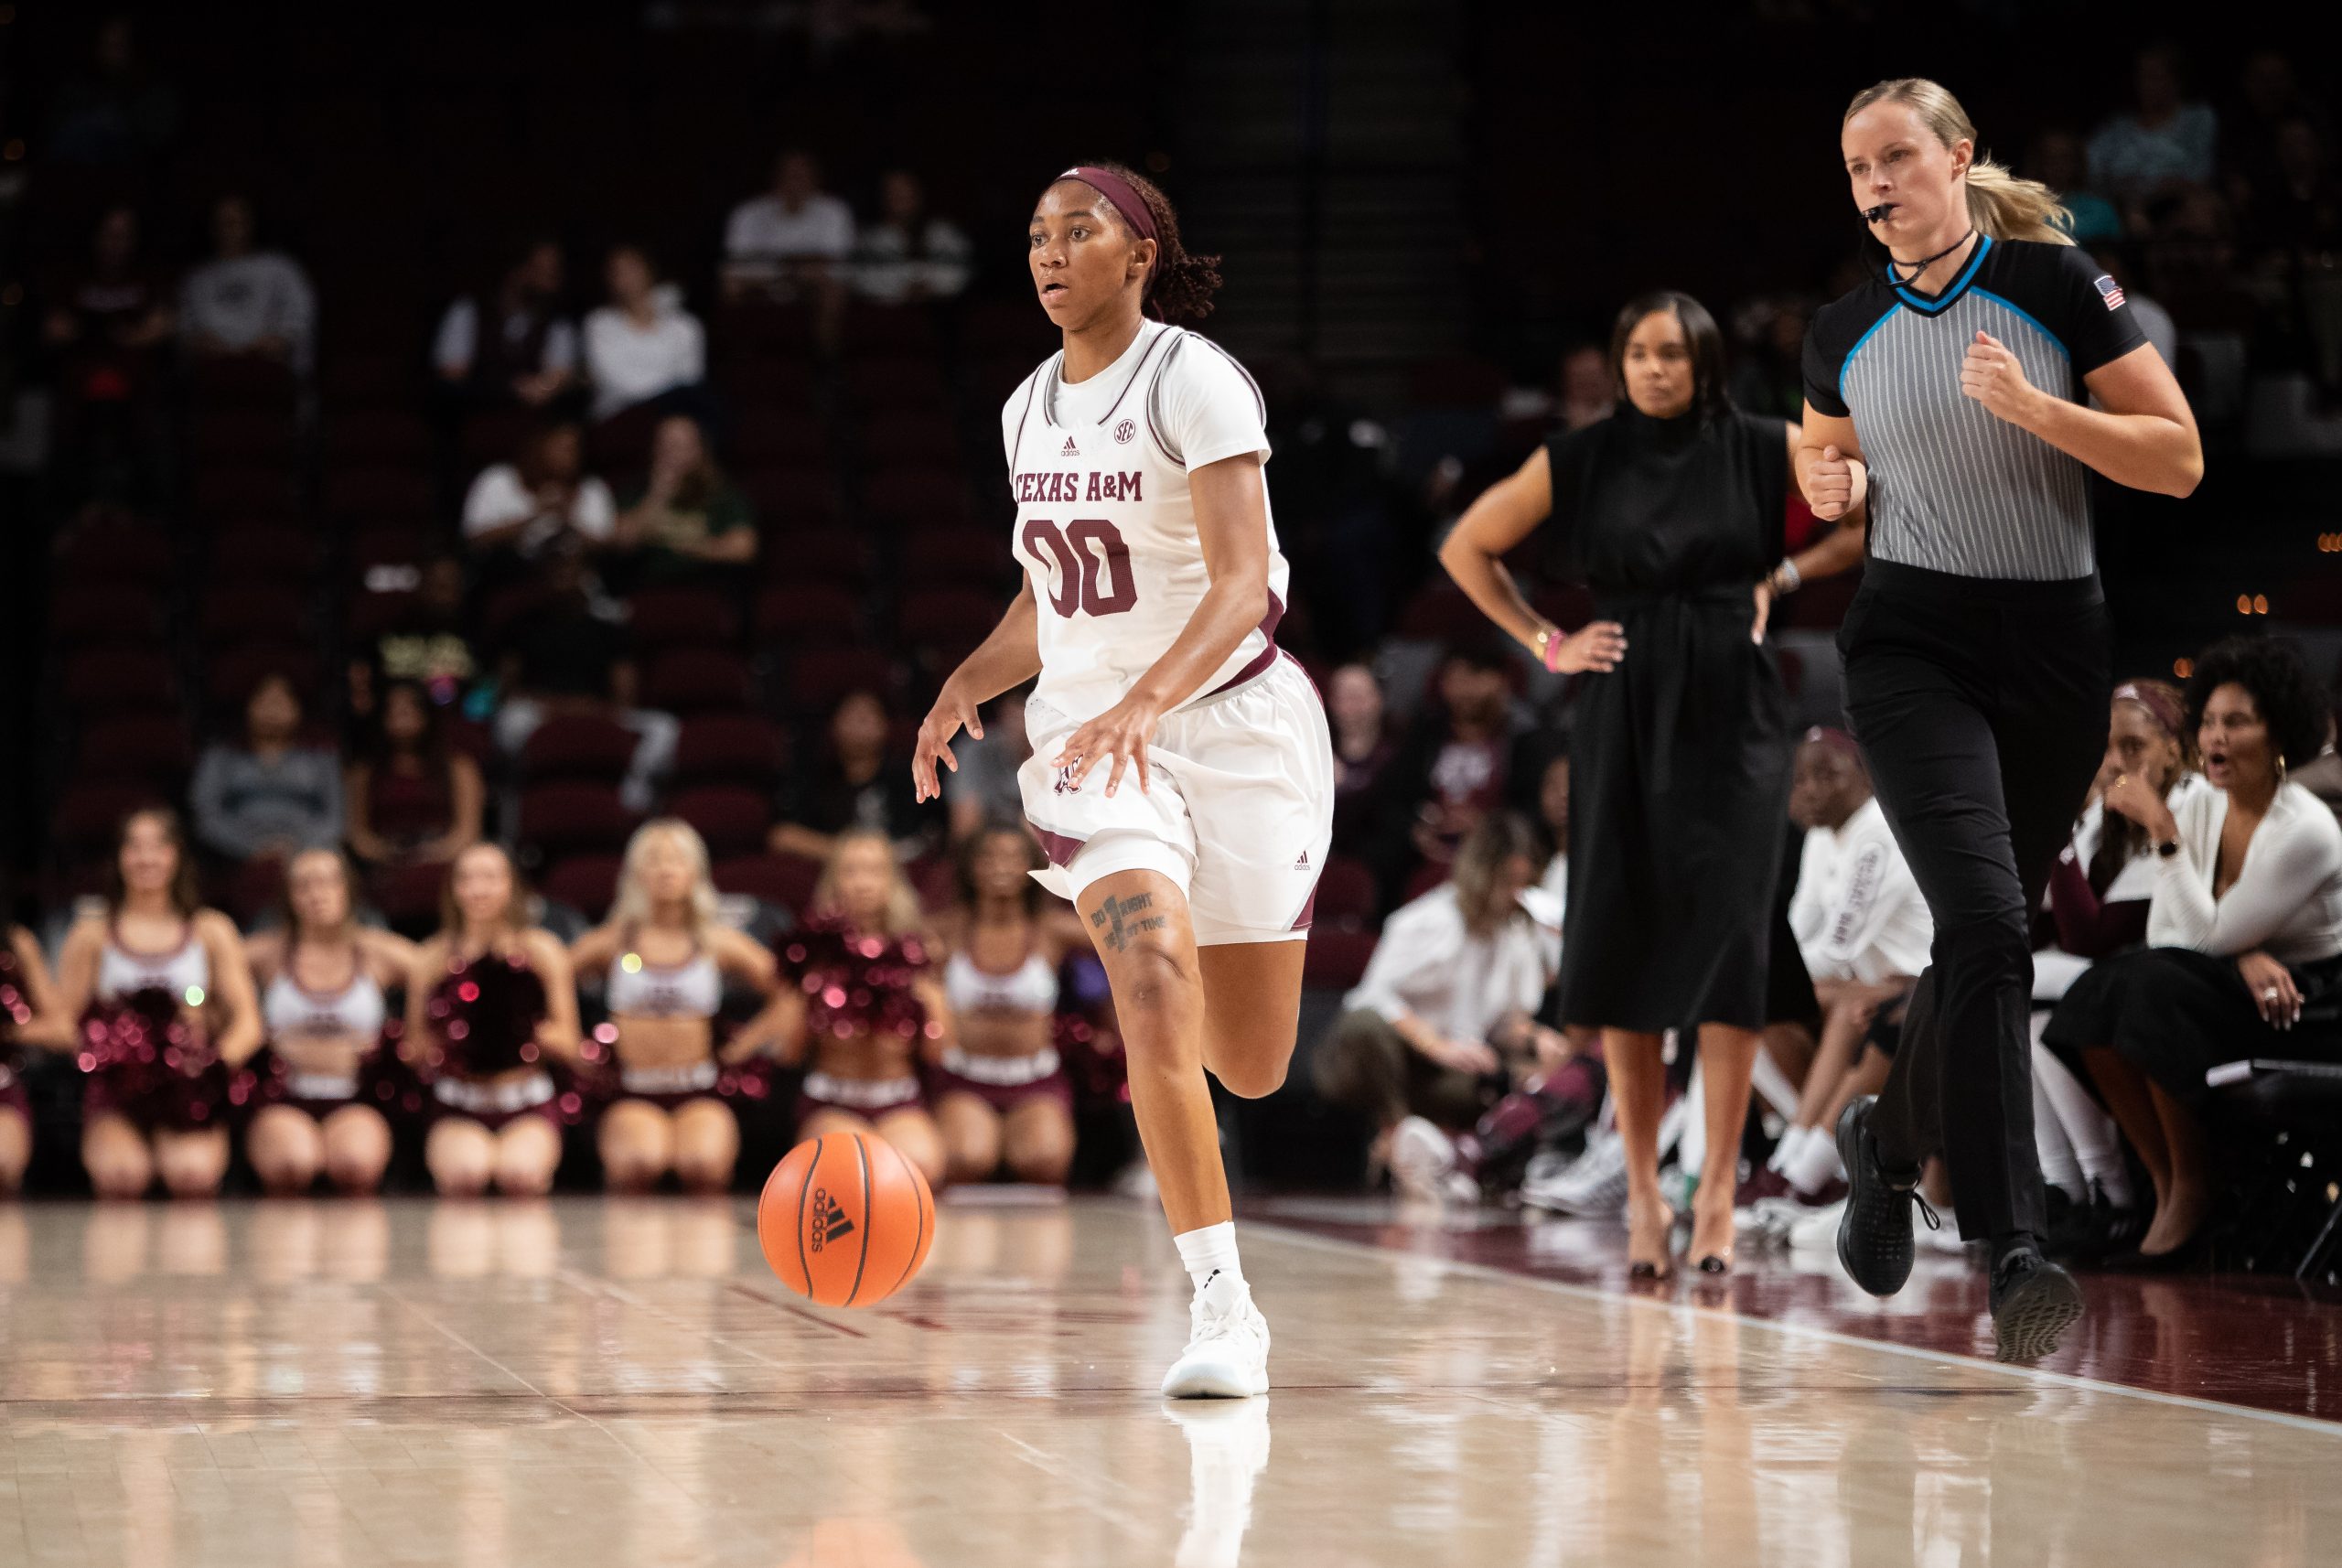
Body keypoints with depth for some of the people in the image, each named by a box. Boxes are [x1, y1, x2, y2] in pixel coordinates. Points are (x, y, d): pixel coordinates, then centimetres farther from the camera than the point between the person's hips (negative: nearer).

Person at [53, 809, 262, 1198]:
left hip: (189, 1089, 0)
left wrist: (218, 1064, -10)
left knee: (193, 1173, -33)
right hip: (115, 1090, 0)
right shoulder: (93, 933, 15)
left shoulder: (211, 931, 16)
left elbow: (247, 1023, 11)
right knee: (122, 1172, -34)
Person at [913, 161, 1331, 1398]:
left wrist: (1143, 702, -37)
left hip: (1236, 725, -3)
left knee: (1251, 1066, 6)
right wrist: (967, 685, 0)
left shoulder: (1195, 382, -13)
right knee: (1155, 1000, -22)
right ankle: (1223, 1304, -16)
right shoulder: (1029, 410, 7)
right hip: (1092, 736, 3)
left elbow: (1244, 584, -22)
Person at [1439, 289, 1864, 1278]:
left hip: (1731, 715, -1)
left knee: (1725, 937, -10)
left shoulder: (1762, 450, 1)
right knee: (1624, 946, -2)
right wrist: (1545, 644, 6)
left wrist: (1785, 576, 3)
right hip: (1624, 722, 1)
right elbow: (1467, 548, 13)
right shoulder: (1577, 462, 3)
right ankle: (1642, 1192, 5)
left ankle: (1717, 1190, -7)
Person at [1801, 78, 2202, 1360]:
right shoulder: (1843, 334, 5)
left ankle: (1889, 1140, 40)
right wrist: (1830, 486, 1)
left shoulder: (2056, 285, -4)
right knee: (1985, 922, -20)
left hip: (2056, 651, 0)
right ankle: (2012, 1252, -24)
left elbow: (2179, 459, -7)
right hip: (1913, 644, 0)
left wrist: (2034, 405, -19)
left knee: (1989, 936, 10)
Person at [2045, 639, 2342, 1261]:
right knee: (2103, 994, -22)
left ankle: (2191, 1187, -15)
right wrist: (2242, 955, -20)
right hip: (2233, 991, 7)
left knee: (2157, 989, -31)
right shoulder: (2199, 810, 2)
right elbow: (2164, 933, -1)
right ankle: (2162, 1180, -11)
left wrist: (2164, 832, -21)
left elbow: (2207, 934, -21)